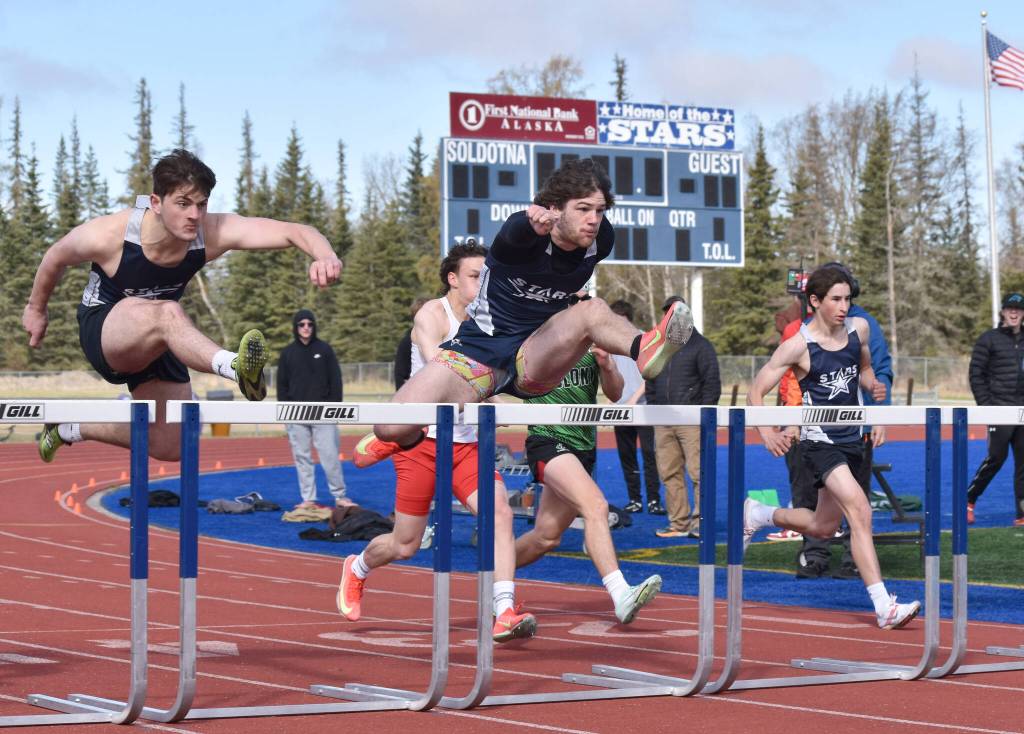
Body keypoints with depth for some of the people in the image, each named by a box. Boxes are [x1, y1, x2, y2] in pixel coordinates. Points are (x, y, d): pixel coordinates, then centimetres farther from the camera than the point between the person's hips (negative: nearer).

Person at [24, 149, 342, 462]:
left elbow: (293, 231, -34)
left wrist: (324, 255, -57)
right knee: (168, 314, -39)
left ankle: (72, 429, 27)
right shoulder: (107, 235, -29)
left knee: (170, 447, 6)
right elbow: (56, 257, -7)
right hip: (103, 328, -5)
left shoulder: (211, 233, -25)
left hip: (155, 338, 5)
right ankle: (235, 366, -67)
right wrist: (36, 308, 10)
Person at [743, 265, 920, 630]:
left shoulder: (858, 328, 3)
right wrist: (766, 432, -23)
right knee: (859, 510, -24)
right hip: (819, 440, -7)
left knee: (823, 526, 18)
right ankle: (884, 607, -27)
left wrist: (873, 386, -1)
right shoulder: (798, 346, -13)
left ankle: (758, 514, 46)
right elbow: (756, 390, -7)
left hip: (851, 439, 7)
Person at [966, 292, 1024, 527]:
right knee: (996, 457, -8)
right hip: (1000, 409, -4)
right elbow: (976, 374, -2)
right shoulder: (989, 339, 0)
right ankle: (969, 500, 10)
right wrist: (986, 405, -8)